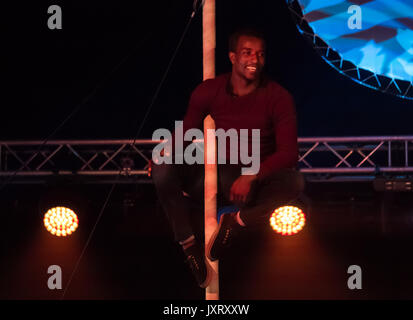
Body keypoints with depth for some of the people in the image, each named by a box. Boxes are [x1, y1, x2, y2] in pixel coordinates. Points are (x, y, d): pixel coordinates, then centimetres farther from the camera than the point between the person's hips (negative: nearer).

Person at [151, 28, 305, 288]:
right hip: (218, 174, 2)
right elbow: (186, 131, 3)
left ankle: (236, 222, -17)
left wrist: (251, 177, -31)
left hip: (258, 181, -2)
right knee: (164, 168, -24)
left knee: (295, 182, -35)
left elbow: (288, 152, -14)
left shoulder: (278, 97, -8)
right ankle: (189, 244, -18)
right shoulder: (209, 91, -1)